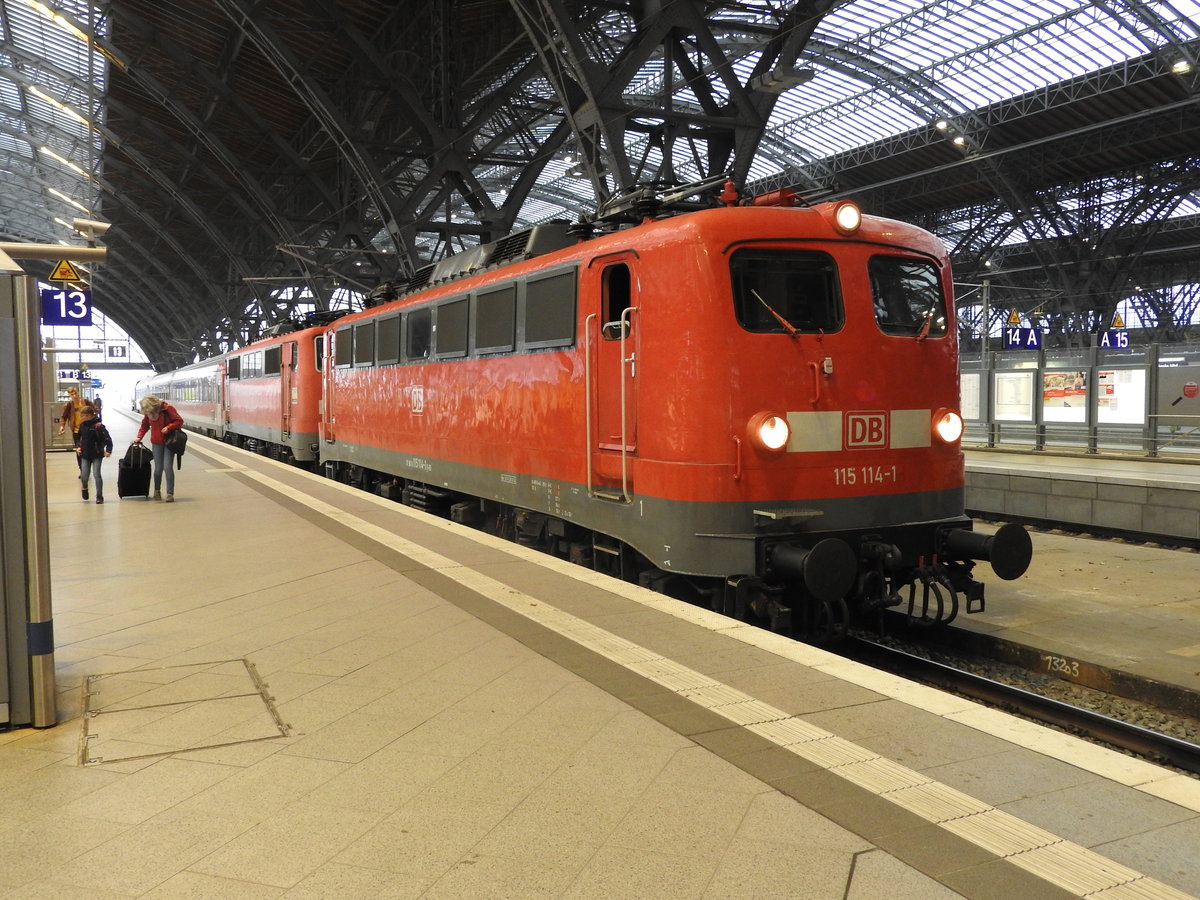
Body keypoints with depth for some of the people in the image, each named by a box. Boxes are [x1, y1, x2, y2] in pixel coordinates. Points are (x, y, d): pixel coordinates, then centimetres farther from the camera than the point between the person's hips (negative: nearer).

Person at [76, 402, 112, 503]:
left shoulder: (98, 426, -17)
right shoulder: (82, 425, 3)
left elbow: (107, 438, -19)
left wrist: (108, 450, -27)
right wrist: (79, 447, 8)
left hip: (97, 454, -5)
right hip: (85, 454, 5)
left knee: (96, 475, -6)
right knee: (84, 476, 3)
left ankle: (99, 497, 5)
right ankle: (85, 488, 36)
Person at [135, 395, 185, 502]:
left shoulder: (167, 408, -12)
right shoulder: (148, 413, 2)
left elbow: (179, 421, -10)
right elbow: (144, 426, 16)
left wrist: (168, 427, -23)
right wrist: (139, 437, 4)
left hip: (168, 442, -3)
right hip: (156, 443, 3)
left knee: (167, 466, -11)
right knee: (158, 468, 3)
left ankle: (170, 493, -6)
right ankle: (157, 490, 26)